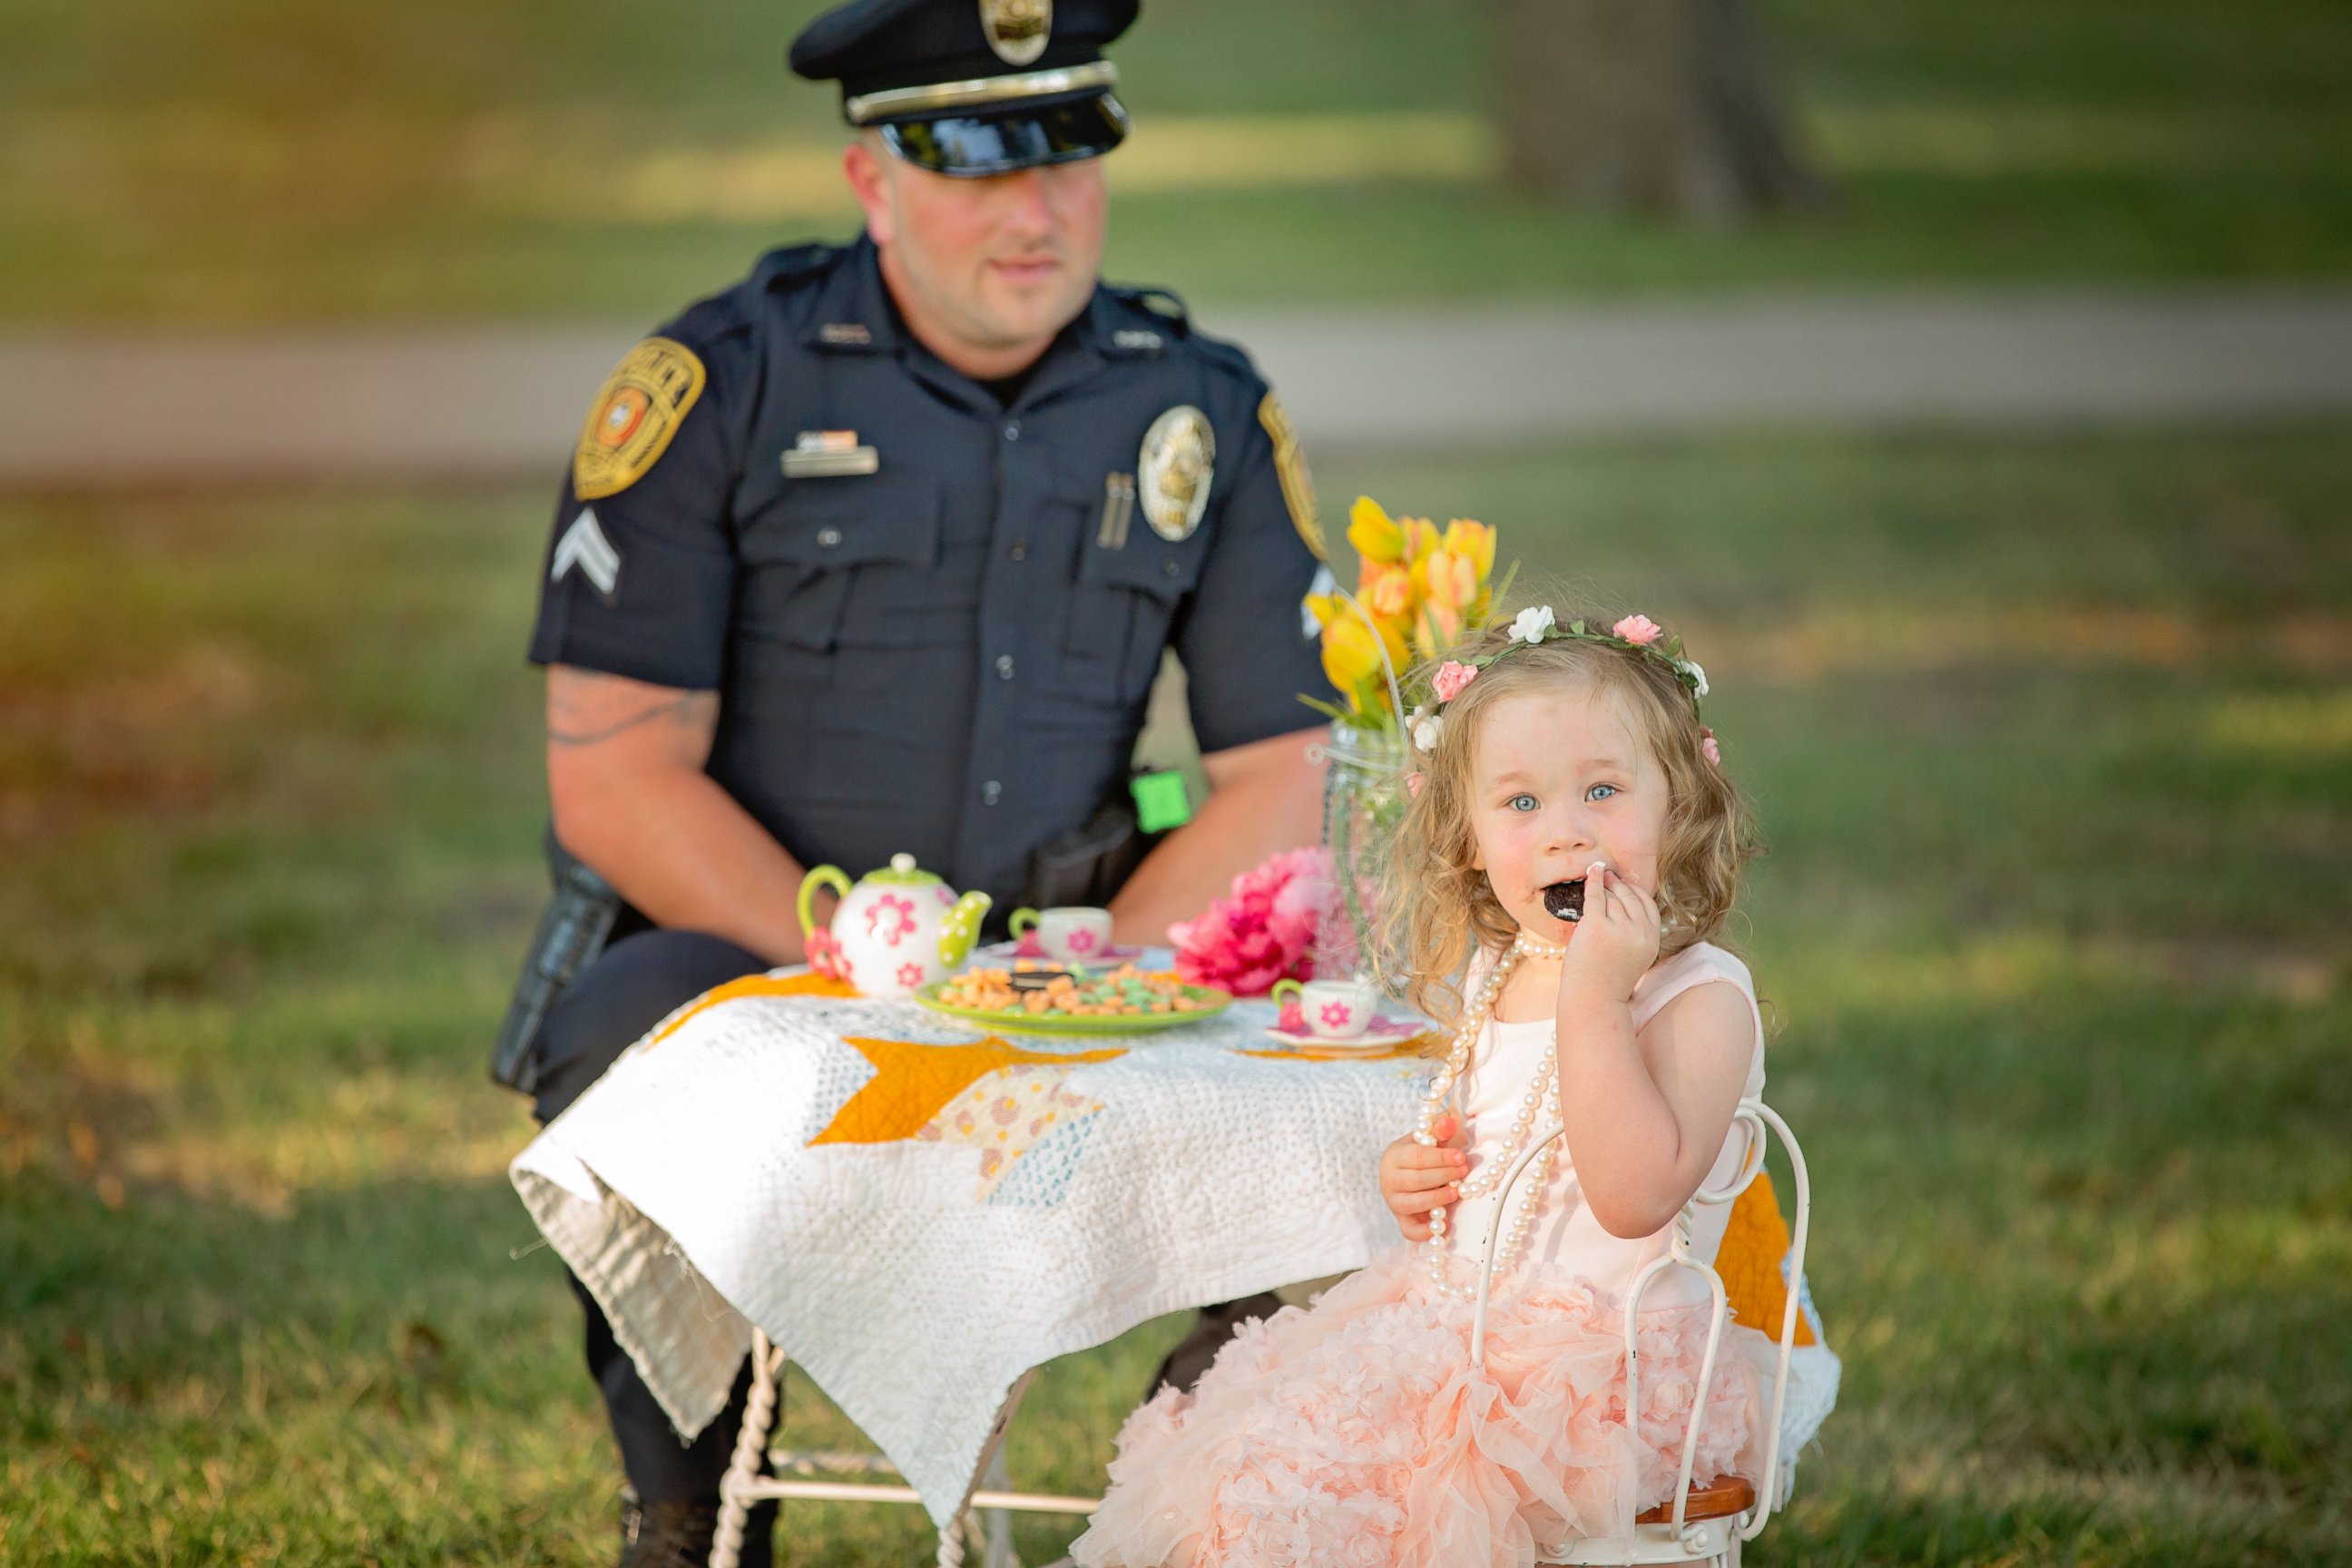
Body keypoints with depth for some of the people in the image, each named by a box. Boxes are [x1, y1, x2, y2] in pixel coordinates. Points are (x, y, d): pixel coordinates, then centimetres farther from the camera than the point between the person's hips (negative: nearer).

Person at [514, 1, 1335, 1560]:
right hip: (743, 949, -3)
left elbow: (1281, 787, 2)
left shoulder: (1205, 411, 4)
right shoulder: (717, 388, -6)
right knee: (629, 1051, -36)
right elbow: (614, 778, -10)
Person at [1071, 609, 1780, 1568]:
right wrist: (1417, 1182, 5)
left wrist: (1594, 995, -28)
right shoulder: (1494, 984, 10)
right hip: (1453, 1315, 8)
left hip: (1593, 1362, -8)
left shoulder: (1701, 997, -13)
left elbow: (1636, 1195, -28)